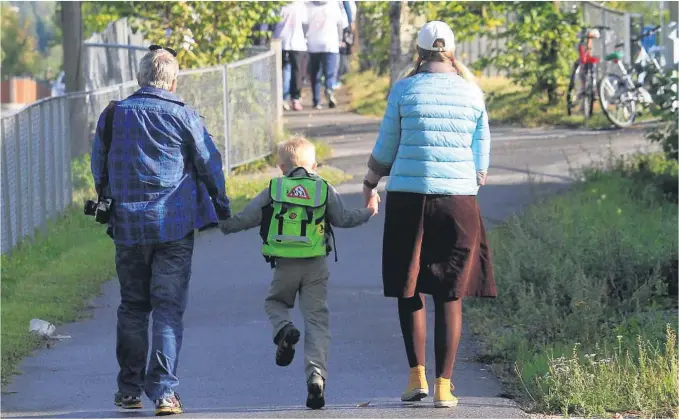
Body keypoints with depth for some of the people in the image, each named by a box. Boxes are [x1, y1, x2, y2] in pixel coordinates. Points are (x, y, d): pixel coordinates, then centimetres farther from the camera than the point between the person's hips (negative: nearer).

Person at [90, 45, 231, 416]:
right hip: (175, 225, -2)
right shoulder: (182, 117, -5)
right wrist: (222, 205, 15)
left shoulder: (113, 116, 3)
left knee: (132, 306, 15)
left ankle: (129, 389, 18)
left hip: (128, 227, 2)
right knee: (169, 308, -1)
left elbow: (99, 168, 12)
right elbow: (209, 163, 0)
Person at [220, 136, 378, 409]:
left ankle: (284, 329, -10)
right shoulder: (325, 190, 5)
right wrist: (369, 212, 23)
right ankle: (316, 374, -13)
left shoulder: (273, 190, 4)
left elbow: (246, 218, 6)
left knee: (275, 302, 24)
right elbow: (343, 219, 7)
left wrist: (223, 226, 22)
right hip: (316, 265, 1)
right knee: (316, 319, 1)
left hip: (284, 265, 0)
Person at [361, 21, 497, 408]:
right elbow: (481, 160, 9)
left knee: (409, 289, 12)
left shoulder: (403, 90, 0)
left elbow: (385, 149, 5)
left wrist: (370, 182, 23)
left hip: (408, 200, -1)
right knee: (451, 296, 5)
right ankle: (444, 385, 1)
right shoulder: (472, 94, 5)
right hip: (458, 201, 1)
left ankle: (417, 376, 4)